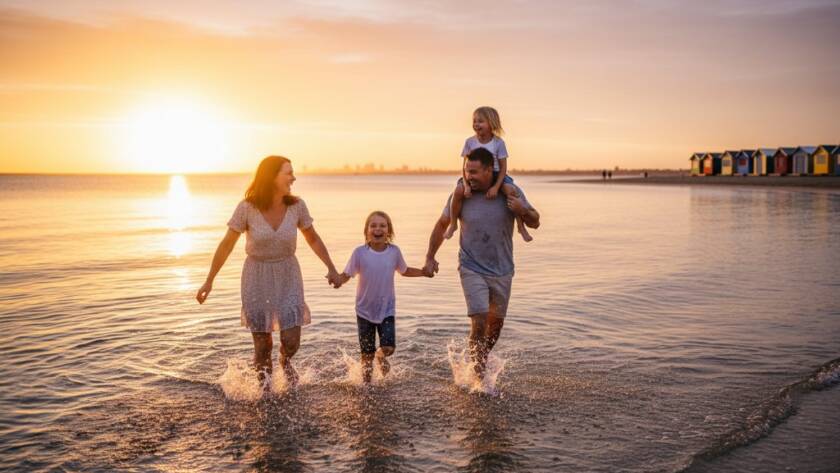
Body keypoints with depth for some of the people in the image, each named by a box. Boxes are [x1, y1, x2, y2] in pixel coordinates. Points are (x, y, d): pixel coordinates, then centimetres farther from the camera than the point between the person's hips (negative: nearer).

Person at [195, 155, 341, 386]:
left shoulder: (296, 205, -10)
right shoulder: (247, 208, -16)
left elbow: (313, 239, 5)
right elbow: (227, 245, -7)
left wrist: (331, 268, 0)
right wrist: (209, 281, -4)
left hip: (288, 276, 2)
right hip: (257, 276, -1)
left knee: (291, 341, -7)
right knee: (262, 344, 4)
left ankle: (286, 361, 31)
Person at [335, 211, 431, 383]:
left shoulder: (394, 251, -4)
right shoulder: (360, 253, -12)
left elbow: (405, 271, 12)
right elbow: (347, 274, -9)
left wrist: (424, 272, 1)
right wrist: (338, 280, -30)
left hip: (387, 309, 1)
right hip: (365, 310, -1)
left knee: (388, 347, -11)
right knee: (367, 353, 5)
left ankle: (381, 356, 26)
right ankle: (367, 382, 28)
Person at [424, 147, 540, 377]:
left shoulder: (509, 193, -9)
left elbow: (535, 223, -4)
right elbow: (442, 224, 4)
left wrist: (522, 210, -26)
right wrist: (430, 257, 3)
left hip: (502, 270, 3)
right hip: (472, 269, -3)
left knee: (496, 323, 15)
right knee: (479, 322, -15)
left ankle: (479, 363, 39)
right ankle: (479, 376, -3)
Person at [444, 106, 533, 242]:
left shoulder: (498, 142, -10)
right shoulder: (470, 142, -6)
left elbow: (503, 168, -8)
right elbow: (465, 166, -5)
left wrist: (496, 187, -20)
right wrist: (466, 185, -21)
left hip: (495, 175, -1)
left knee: (512, 191, -28)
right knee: (459, 190, -28)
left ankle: (520, 226, -10)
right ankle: (453, 224, -7)